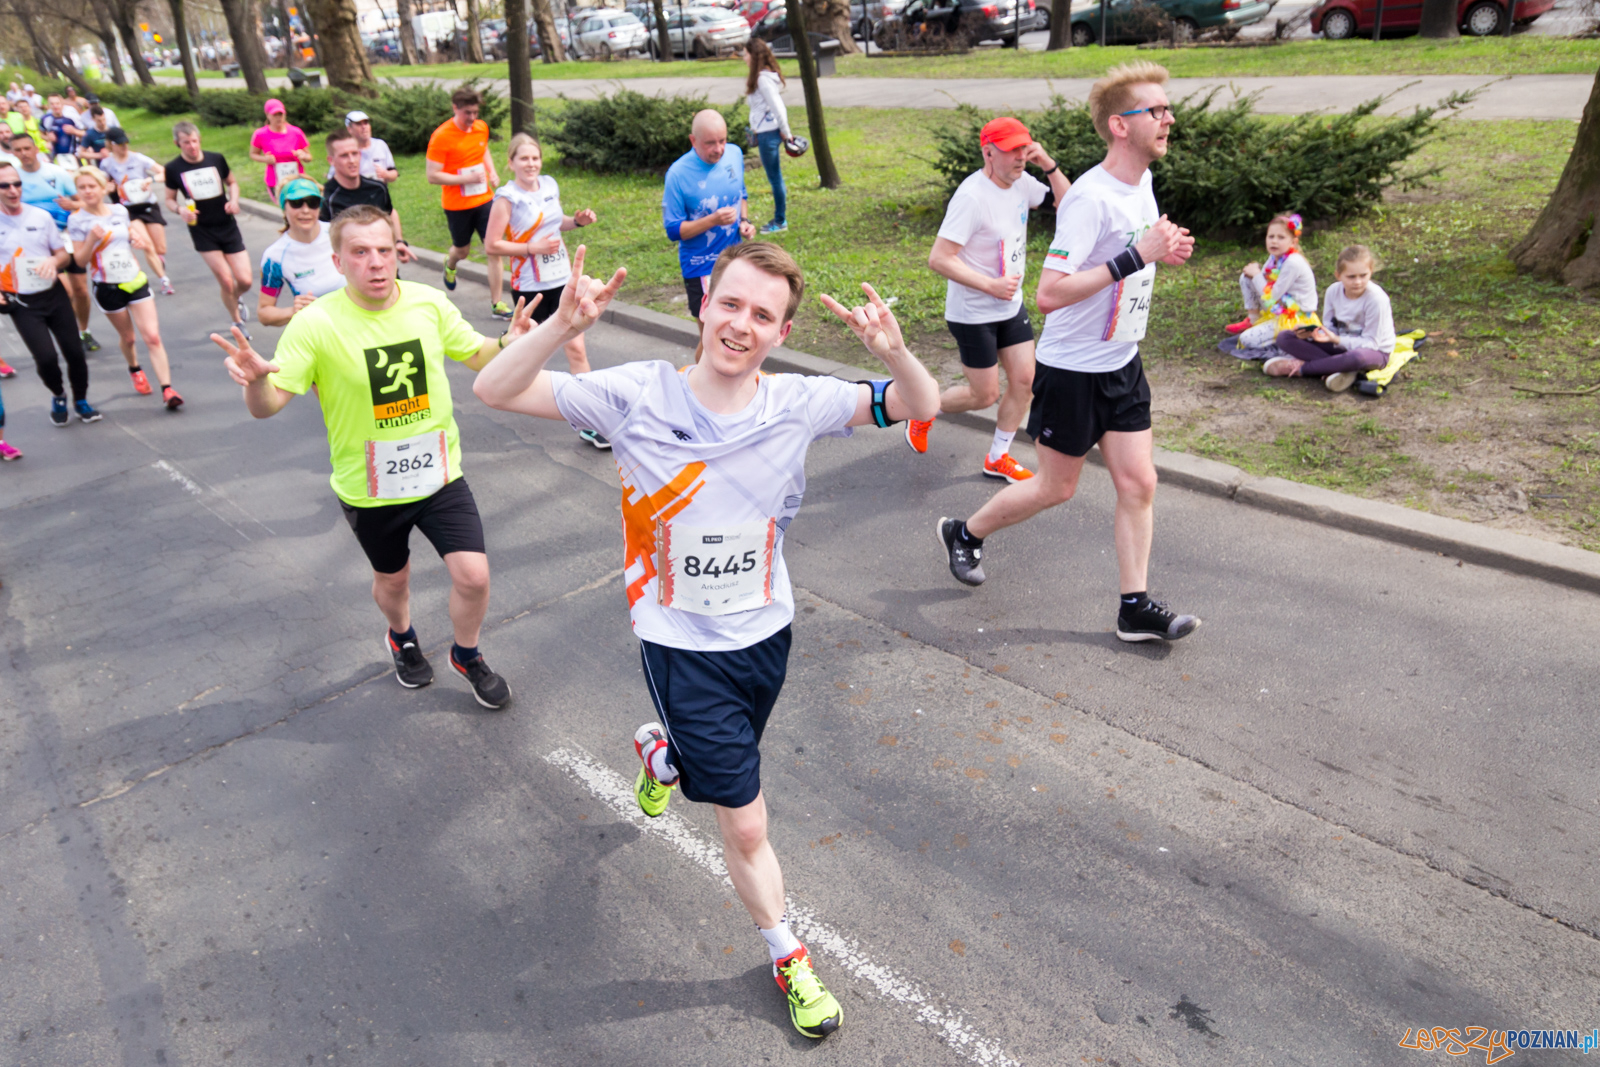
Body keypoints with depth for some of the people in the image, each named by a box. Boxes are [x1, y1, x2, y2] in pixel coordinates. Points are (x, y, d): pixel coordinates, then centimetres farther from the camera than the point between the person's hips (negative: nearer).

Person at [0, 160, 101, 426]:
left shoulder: (41, 215, 2)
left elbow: (63, 253, 10)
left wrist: (54, 260, -14)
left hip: (54, 295, 2)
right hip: (21, 304, -2)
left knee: (74, 351, 0)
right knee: (46, 358, -12)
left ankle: (81, 401, 23)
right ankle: (58, 397, 18)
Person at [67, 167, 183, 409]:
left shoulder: (120, 210, 4)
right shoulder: (77, 220, -6)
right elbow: (80, 260, -8)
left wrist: (134, 236, -1)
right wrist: (92, 239, -22)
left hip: (136, 281, 2)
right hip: (107, 288, -2)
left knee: (152, 337, -9)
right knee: (127, 337, 13)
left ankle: (167, 389, -14)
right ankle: (135, 371, 43)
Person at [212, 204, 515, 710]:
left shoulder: (429, 303, -8)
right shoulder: (315, 324, -18)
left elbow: (475, 354, 5)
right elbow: (268, 404, -21)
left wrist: (507, 344, -17)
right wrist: (255, 379, -45)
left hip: (439, 473, 2)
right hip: (369, 487, -1)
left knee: (473, 575, -6)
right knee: (392, 577, 20)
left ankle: (467, 656, 27)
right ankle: (402, 638, 56)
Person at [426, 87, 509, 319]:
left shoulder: (481, 127, 0)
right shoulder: (441, 136, -17)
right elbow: (433, 176, -18)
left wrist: (492, 172, 4)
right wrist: (468, 179, -26)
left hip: (484, 200, 4)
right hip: (457, 204, -3)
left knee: (494, 250, -5)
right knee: (462, 250, 15)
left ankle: (497, 304, 1)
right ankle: (450, 265, 55)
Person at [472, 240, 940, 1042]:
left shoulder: (798, 404, -11)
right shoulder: (640, 395, -18)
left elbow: (920, 406, -7)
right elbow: (494, 391, -20)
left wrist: (894, 353, -29)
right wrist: (562, 326, -38)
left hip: (766, 631, 4)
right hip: (681, 644, -3)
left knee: (727, 759, 30)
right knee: (746, 826, 2)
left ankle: (662, 749, 67)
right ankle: (787, 956, 30)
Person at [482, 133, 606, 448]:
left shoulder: (549, 185, 6)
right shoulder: (507, 197, -10)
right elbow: (492, 245, -13)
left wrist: (577, 221, 4)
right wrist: (532, 248, -20)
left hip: (563, 280, 4)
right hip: (529, 287, -4)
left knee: (576, 348, -3)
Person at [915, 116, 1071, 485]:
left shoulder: (1021, 182, 2)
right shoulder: (972, 196, -23)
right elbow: (939, 259, -26)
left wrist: (1049, 165, -5)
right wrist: (991, 285, -25)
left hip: (1011, 306, 8)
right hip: (973, 314, -8)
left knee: (1024, 380, 5)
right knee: (985, 395, 1)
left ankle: (997, 459, 21)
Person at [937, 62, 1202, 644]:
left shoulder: (1142, 181, 5)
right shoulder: (1092, 198, -23)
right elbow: (1050, 293, -31)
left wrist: (1165, 250, 2)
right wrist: (1136, 257, -32)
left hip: (1122, 363, 8)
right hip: (1072, 367, -8)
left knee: (1138, 482, 5)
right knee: (1056, 487, 7)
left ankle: (1135, 607, 15)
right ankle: (964, 532, 31)